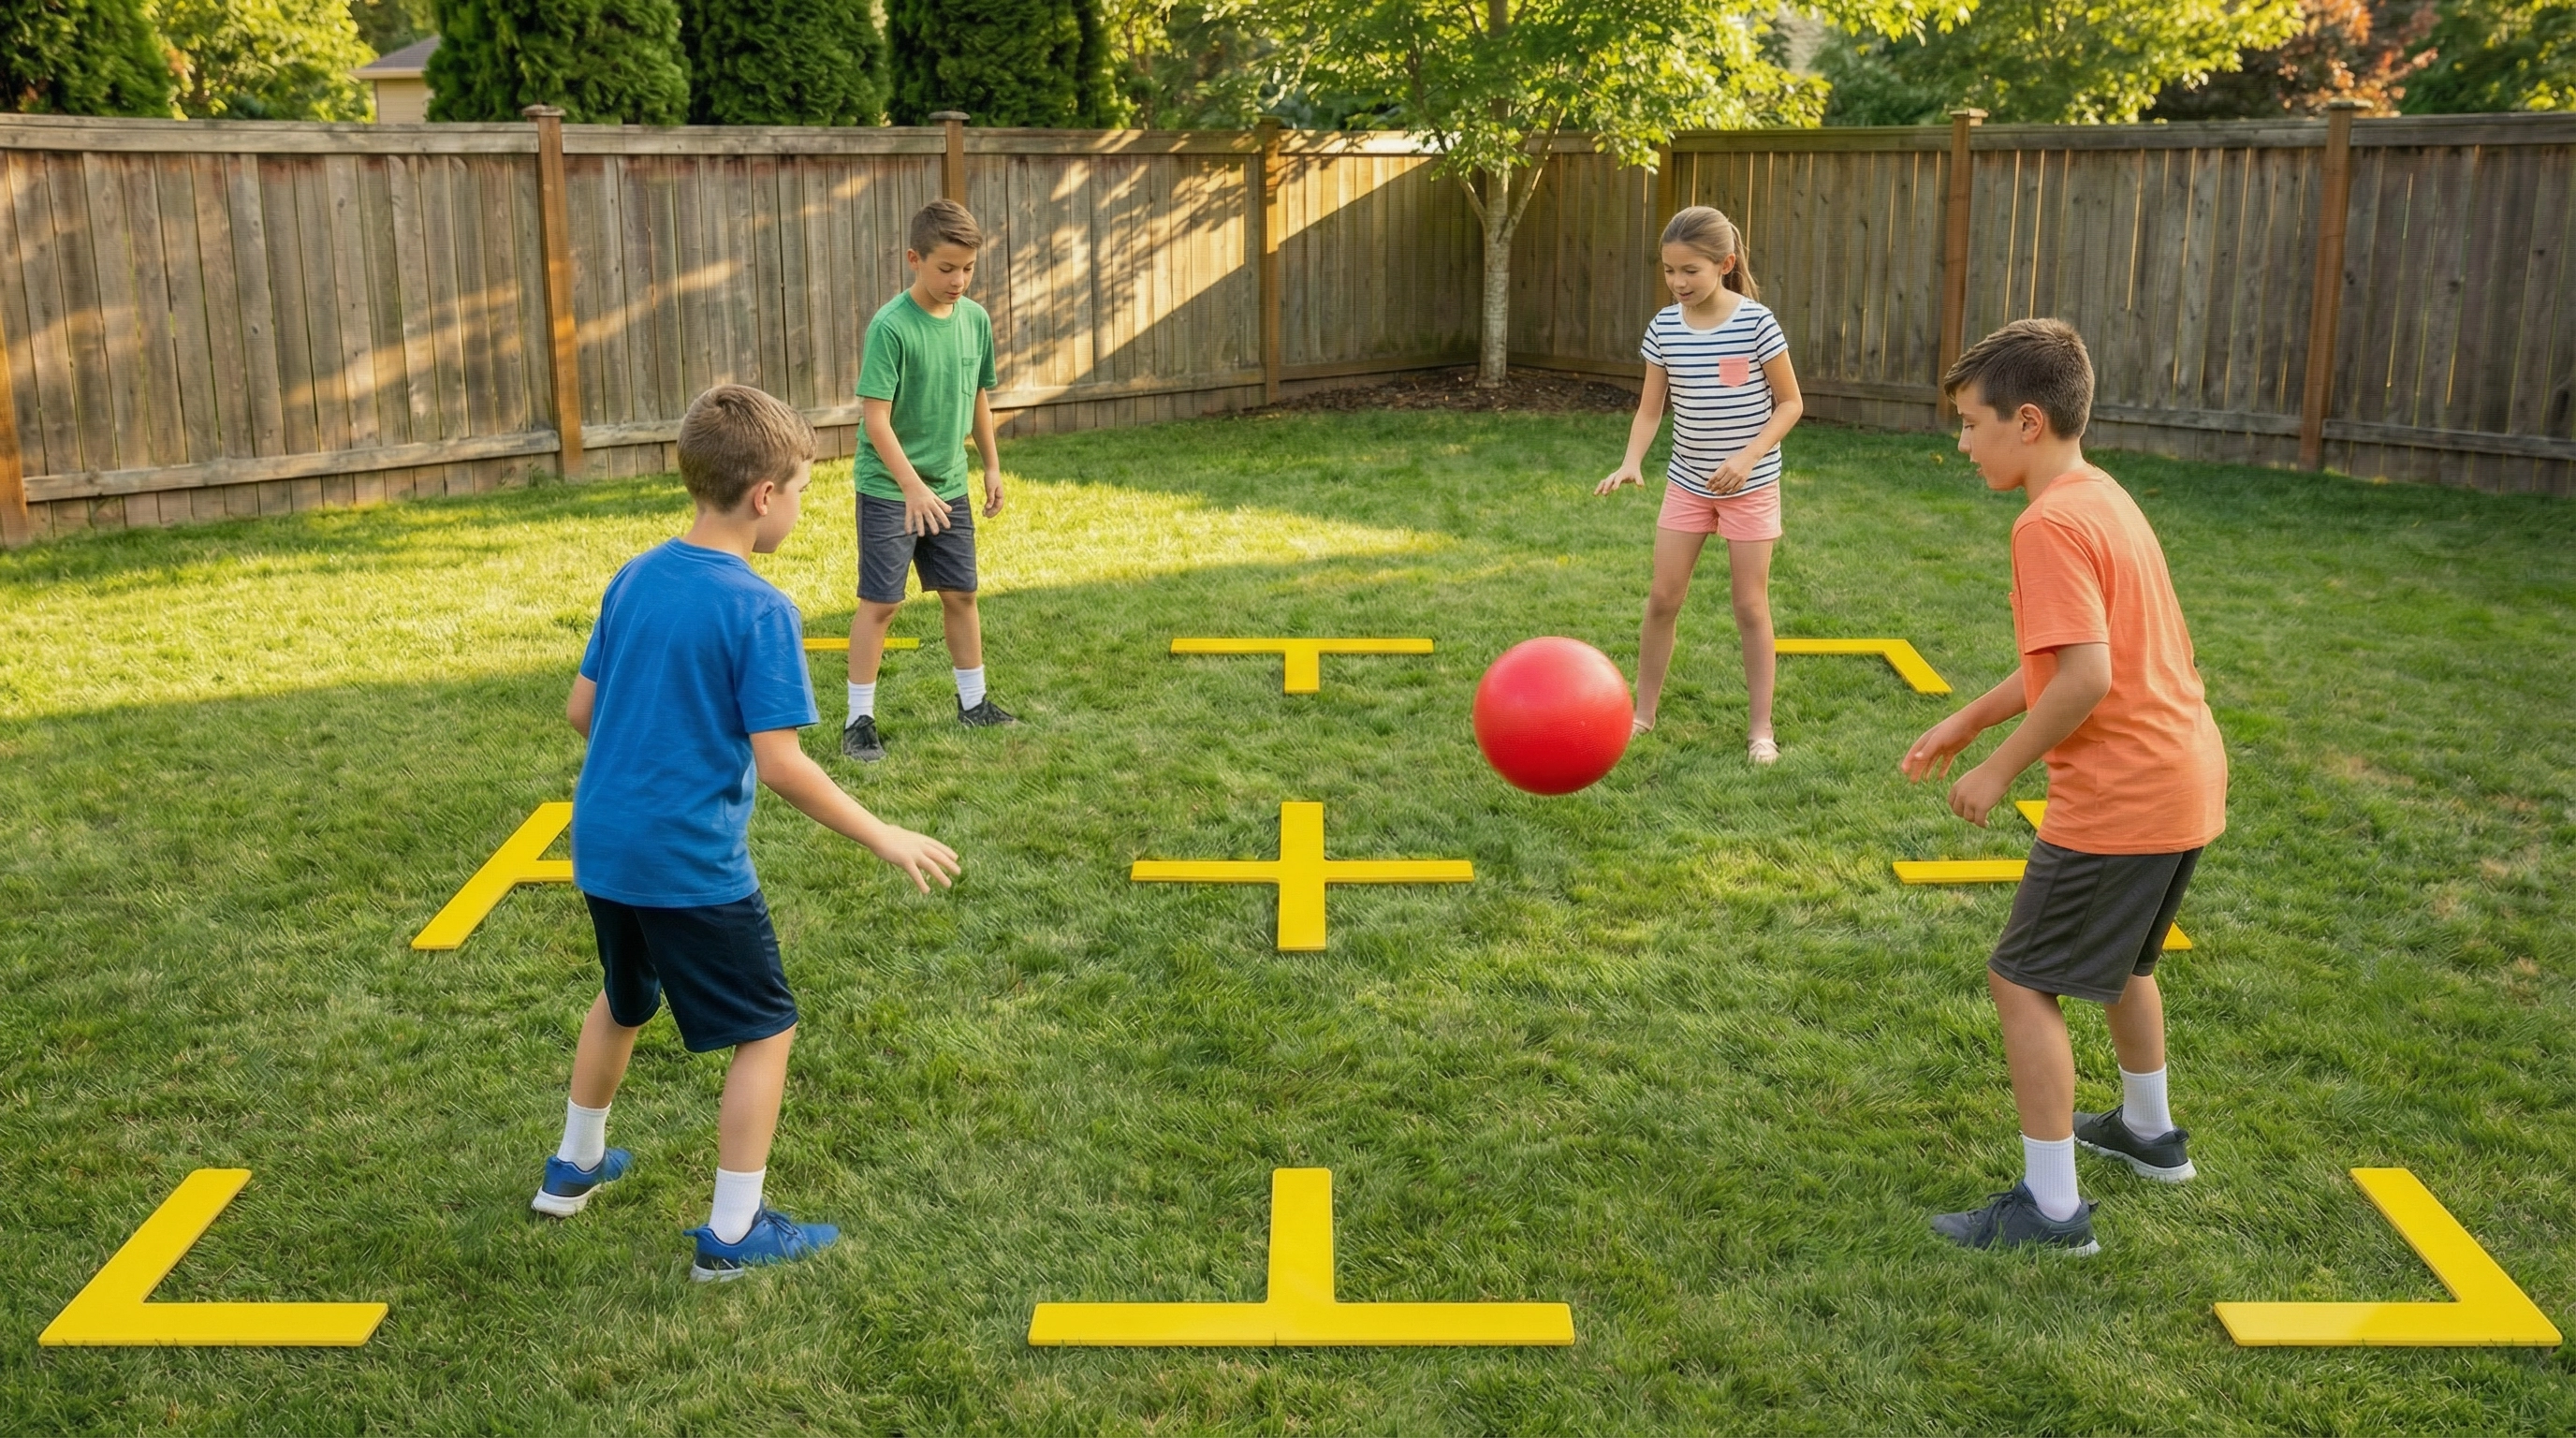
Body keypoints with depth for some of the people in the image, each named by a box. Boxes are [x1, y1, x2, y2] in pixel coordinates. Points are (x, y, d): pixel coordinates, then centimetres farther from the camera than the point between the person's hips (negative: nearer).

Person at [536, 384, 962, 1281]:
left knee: (622, 1001, 30)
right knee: (765, 1032, 8)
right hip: (692, 865, -8)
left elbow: (581, 709, 10)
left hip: (602, 847, 8)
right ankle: (733, 1234, 13)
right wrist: (882, 839, -11)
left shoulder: (633, 579, 3)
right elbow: (779, 763, -20)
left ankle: (574, 1167, 46)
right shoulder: (760, 611, -18)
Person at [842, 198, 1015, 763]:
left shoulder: (975, 319, 0)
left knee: (960, 594, 14)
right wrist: (912, 487, -28)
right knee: (880, 603, -2)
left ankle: (973, 702, 28)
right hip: (889, 490, -6)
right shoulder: (891, 326, -19)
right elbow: (875, 417, -22)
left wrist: (991, 464, 16)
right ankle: (859, 720, 8)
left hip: (950, 487, 6)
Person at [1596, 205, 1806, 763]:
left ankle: (1761, 726, 14)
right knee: (1663, 596, 5)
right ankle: (1643, 712, 18)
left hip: (1750, 484, -3)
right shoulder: (1664, 326, -5)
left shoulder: (1756, 322, -15)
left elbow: (1791, 403, -9)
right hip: (1687, 481, 3)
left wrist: (1748, 457, -21)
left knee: (1751, 605, 3)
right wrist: (1631, 462, -18)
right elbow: (1650, 408, -1)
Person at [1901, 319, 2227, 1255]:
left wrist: (2001, 768, -16)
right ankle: (2150, 1133, 48)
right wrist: (1968, 721, 15)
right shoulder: (2104, 498, 11)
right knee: (2119, 957, 29)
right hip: (2187, 777, 10)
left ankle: (2052, 1207, 6)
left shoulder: (2050, 525, -19)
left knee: (2023, 981, 1)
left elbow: (2085, 675, -27)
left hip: (2120, 798, -10)